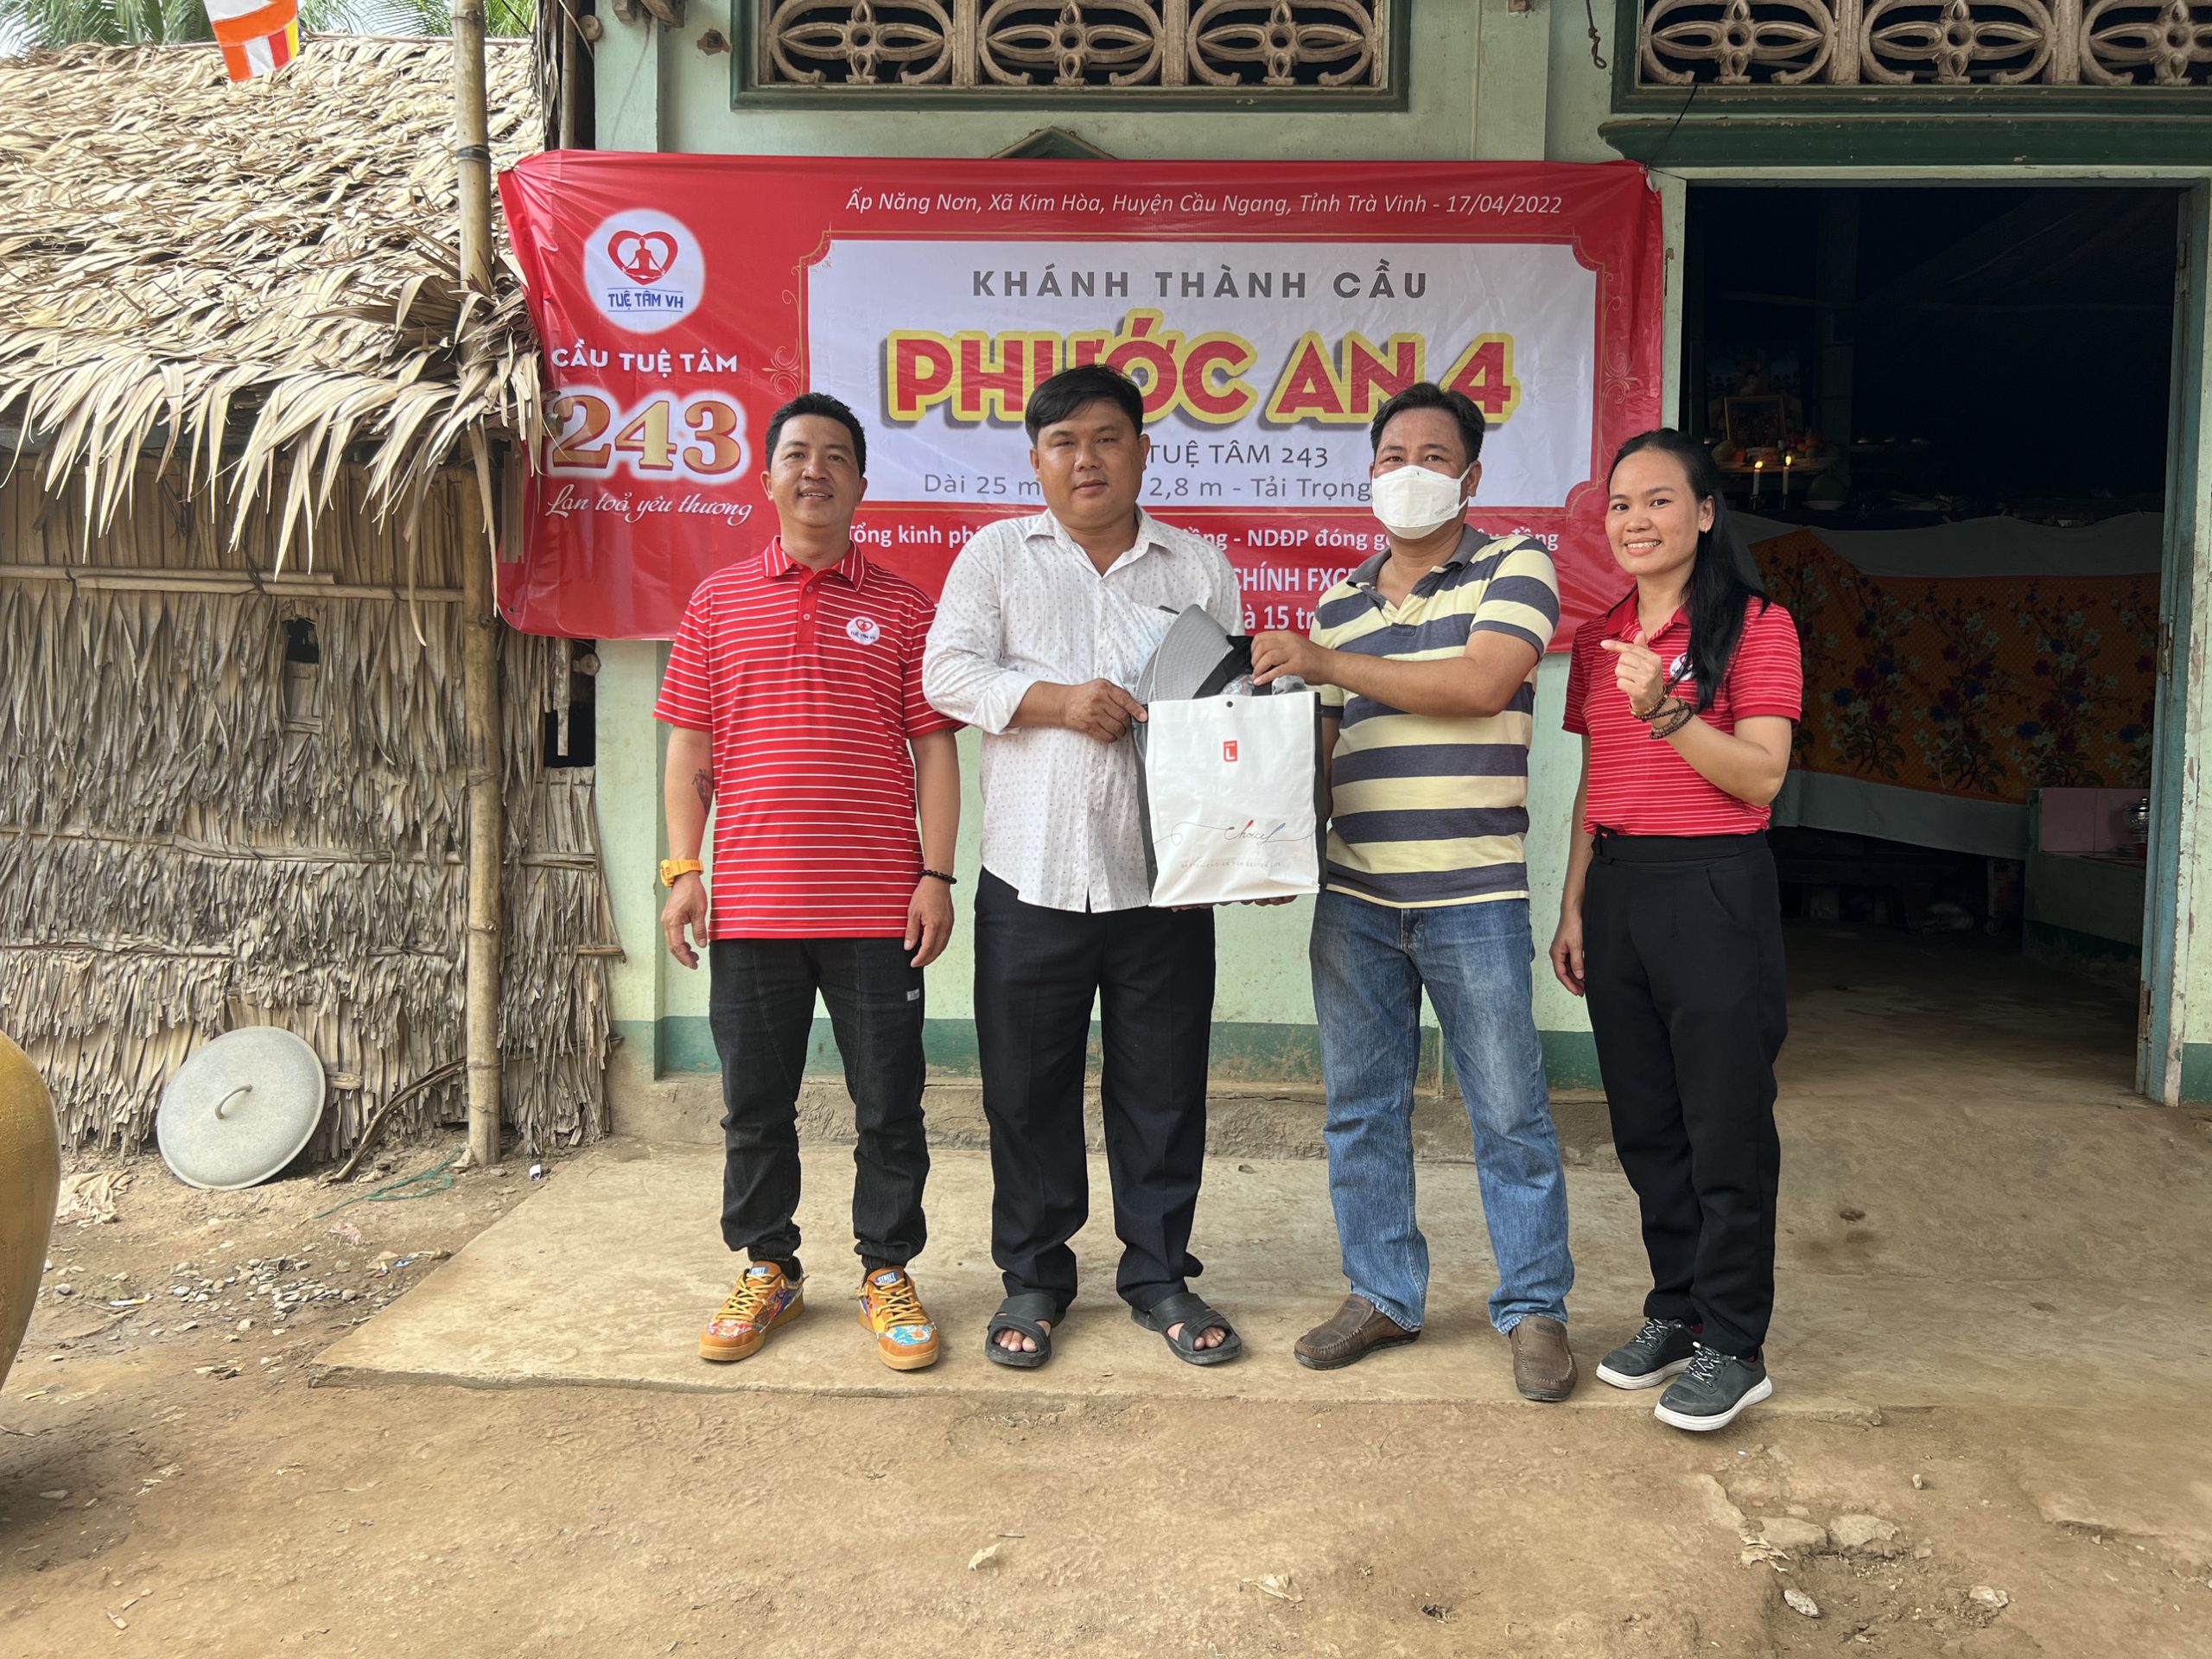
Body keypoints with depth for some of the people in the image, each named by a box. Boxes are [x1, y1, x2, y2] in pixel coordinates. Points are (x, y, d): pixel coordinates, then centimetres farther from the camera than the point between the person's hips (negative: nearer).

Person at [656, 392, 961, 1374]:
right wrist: (681, 870, 1)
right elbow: (689, 745, 9)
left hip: (877, 909, -1)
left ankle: (888, 1274, 22)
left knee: (889, 1106, 5)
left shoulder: (903, 609, 6)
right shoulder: (719, 601, 10)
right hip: (749, 906, 2)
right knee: (755, 1104, 12)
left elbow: (933, 747, 3)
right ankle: (767, 1270, 29)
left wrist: (937, 875, -4)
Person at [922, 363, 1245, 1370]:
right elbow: (948, 673, -3)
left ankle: (1159, 1274, 25)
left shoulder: (1199, 569, 11)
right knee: (1027, 1089, 7)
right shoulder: (996, 555, 8)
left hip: (1165, 880, 1)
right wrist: (1058, 699, -17)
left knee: (1163, 1089, 8)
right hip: (1033, 877, 0)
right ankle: (1033, 1276, 25)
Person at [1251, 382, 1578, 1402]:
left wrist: (1326, 662, -14)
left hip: (1473, 895, -4)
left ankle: (1534, 1308, 21)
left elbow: (1482, 682, -16)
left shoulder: (1514, 566, 0)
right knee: (1361, 1107, 11)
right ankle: (1383, 1296, 27)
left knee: (1509, 1112, 4)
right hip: (1353, 895, 5)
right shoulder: (1339, 603, 15)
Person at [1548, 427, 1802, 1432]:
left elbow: (1761, 778, -12)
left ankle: (1731, 1348, 13)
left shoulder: (1755, 625, -5)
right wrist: (1572, 908, 11)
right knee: (1645, 1122, 12)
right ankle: (1677, 1310, 28)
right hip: (1617, 888, 6)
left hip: (1715, 891, -6)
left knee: (1726, 1127, 0)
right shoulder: (1599, 639, 12)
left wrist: (1667, 710, -26)